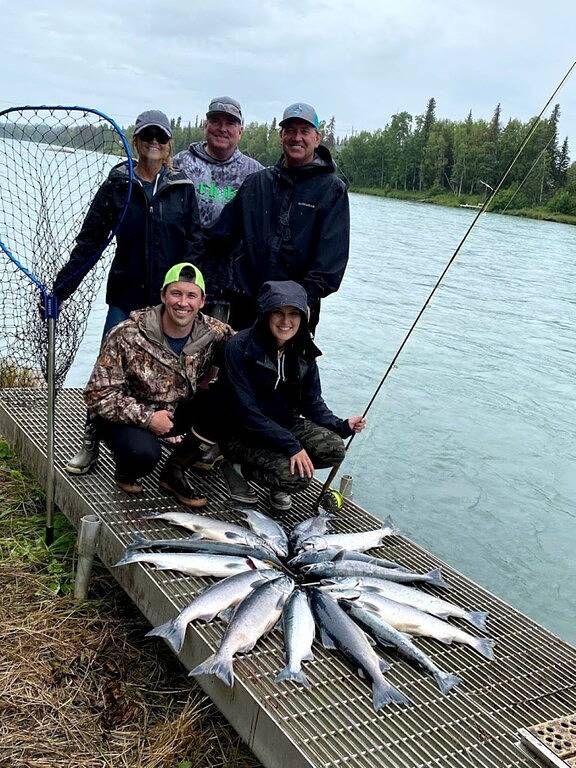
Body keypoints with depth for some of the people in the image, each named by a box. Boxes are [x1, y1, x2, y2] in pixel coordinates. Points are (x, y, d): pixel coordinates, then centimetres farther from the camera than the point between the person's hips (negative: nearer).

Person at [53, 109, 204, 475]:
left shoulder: (183, 188, 4)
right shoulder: (116, 186, 2)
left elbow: (195, 241, 2)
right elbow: (89, 242, 2)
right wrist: (59, 288, -5)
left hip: (170, 299, 0)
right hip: (126, 297, 0)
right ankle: (91, 443, 9)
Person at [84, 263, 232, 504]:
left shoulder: (215, 333, -13)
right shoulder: (126, 336, -22)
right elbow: (98, 394, -19)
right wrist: (147, 417, -28)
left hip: (176, 412, 5)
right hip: (128, 417, -4)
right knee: (143, 452, -37)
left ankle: (174, 472, 1)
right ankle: (125, 473, 6)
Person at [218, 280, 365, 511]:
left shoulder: (303, 352, -2)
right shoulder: (239, 347, -21)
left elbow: (313, 403, 5)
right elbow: (246, 411, -24)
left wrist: (342, 425, -14)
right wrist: (291, 445, -27)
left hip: (286, 424, 6)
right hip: (242, 433, -6)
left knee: (334, 449, -17)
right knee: (295, 475, -27)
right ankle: (239, 467, 3)